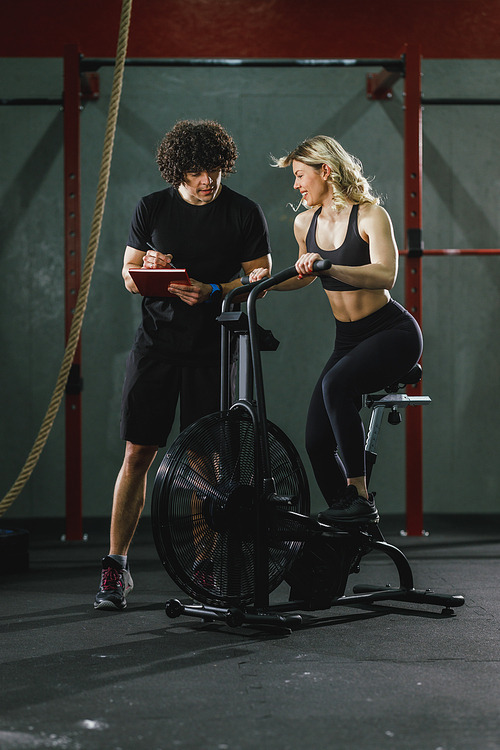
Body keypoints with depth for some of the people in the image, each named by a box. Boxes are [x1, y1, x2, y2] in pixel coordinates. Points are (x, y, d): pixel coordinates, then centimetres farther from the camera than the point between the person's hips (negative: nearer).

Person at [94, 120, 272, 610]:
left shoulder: (244, 214, 1)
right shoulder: (152, 209, 6)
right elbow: (128, 274, 11)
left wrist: (212, 291, -15)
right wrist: (149, 271, -13)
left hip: (213, 349, -1)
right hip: (157, 344, 1)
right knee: (138, 454, -1)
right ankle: (116, 565, 5)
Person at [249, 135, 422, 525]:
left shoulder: (370, 215, -12)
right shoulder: (305, 223, 6)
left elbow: (385, 275, -28)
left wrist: (329, 267, -41)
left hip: (393, 332, -6)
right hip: (348, 340, 6)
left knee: (335, 384, -35)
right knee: (317, 443, -7)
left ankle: (360, 497, -25)